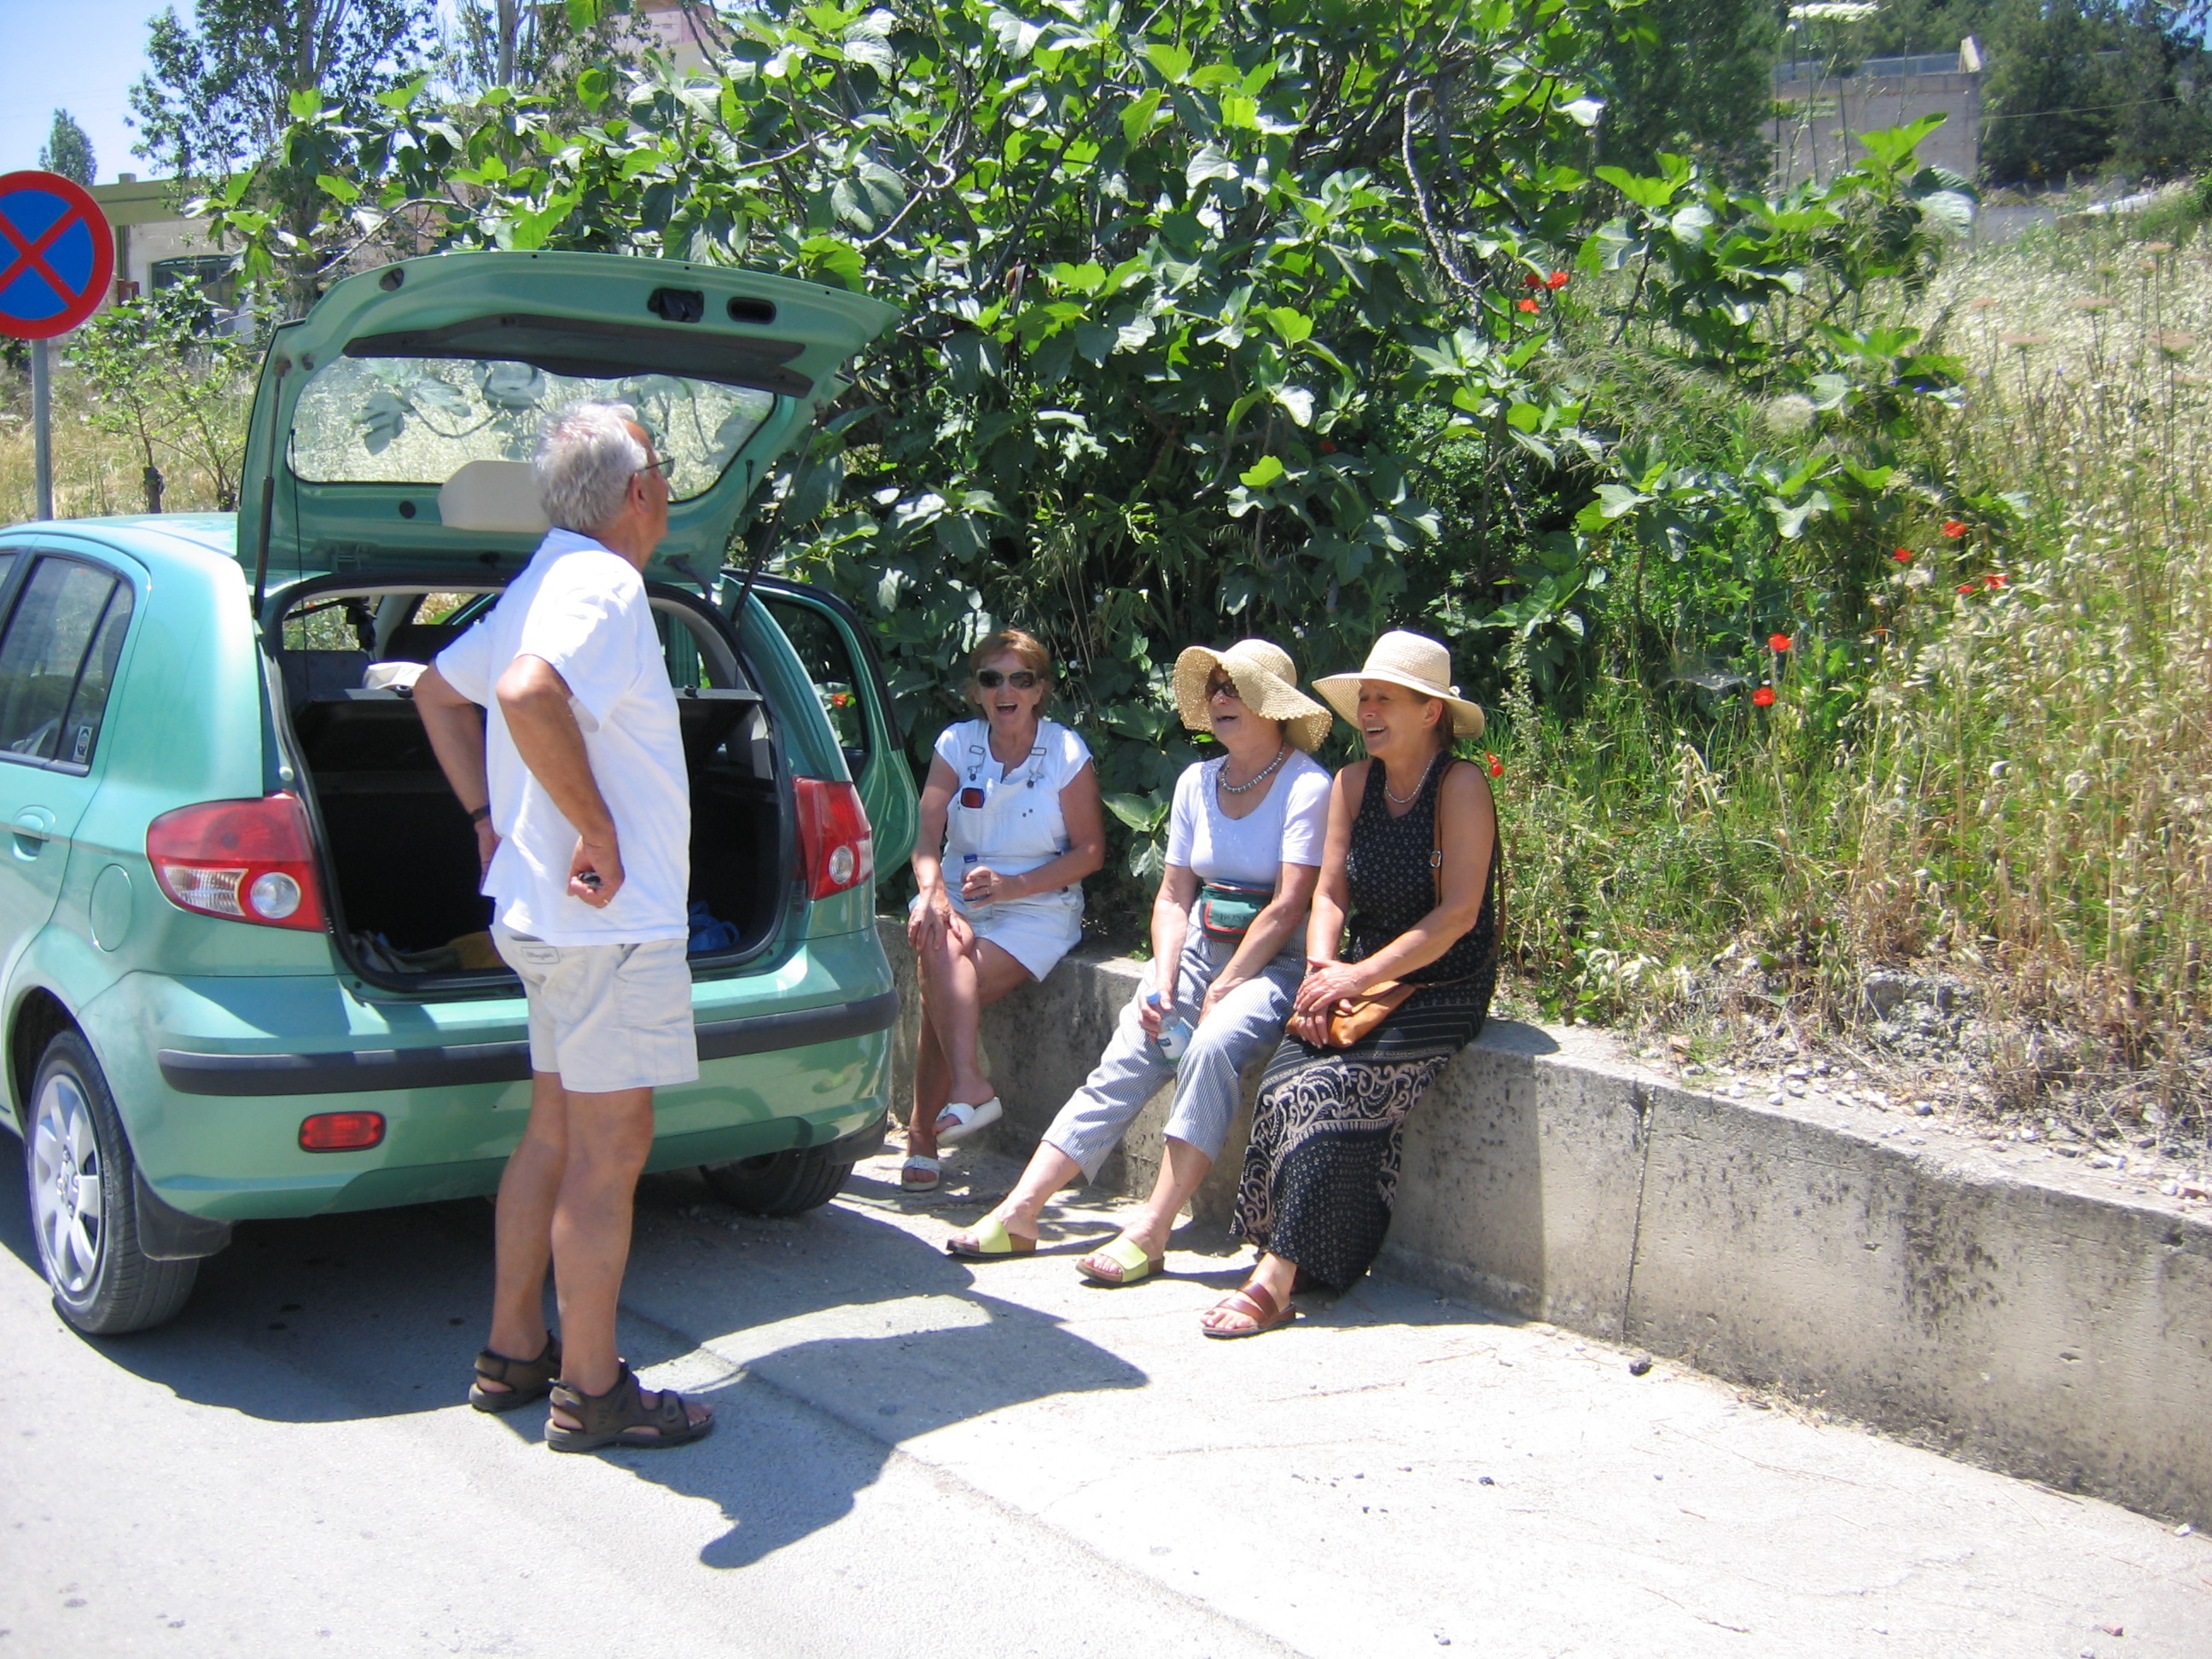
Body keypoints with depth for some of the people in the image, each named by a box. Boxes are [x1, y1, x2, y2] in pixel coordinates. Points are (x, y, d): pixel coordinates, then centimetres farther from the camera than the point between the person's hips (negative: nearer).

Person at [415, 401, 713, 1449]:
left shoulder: (548, 579, 14)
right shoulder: (603, 585, -17)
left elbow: (438, 692, 24)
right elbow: (530, 694, -36)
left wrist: (489, 821, 18)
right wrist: (599, 831, -26)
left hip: (548, 916, 10)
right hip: (611, 924, -10)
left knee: (554, 1138, 18)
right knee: (608, 1154, -1)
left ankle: (513, 1353, 29)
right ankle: (591, 1391, 9)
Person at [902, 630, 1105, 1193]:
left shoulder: (1066, 752, -2)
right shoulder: (957, 744, 6)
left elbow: (1090, 850, -3)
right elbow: (927, 835, -5)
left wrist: (1015, 884, -17)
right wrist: (931, 892, -26)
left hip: (1039, 908, -3)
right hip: (960, 897, 3)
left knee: (942, 995, -25)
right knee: (943, 947, -33)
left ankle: (923, 1134, -18)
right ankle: (970, 1087, -36)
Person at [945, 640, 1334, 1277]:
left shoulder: (1307, 786, -10)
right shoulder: (1197, 783, 9)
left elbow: (1288, 907, -16)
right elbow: (1174, 895, 8)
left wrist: (1223, 989, -15)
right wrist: (1162, 983, -6)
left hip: (1276, 962, -6)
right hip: (1201, 948, 6)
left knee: (1212, 1045, -33)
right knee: (1122, 1065, -11)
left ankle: (1150, 1231, -29)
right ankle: (1019, 1213, -13)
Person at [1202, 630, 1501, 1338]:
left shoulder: (1461, 786, -10)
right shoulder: (1353, 783, 7)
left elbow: (1459, 913, -16)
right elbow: (1330, 895, 6)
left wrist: (1362, 976, -20)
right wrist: (1323, 968, -14)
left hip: (1441, 991, -5)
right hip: (1362, 981, 5)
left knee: (1332, 1089, -26)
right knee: (1281, 1083, -21)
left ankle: (1278, 1280, -23)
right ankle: (1295, 1258, -14)